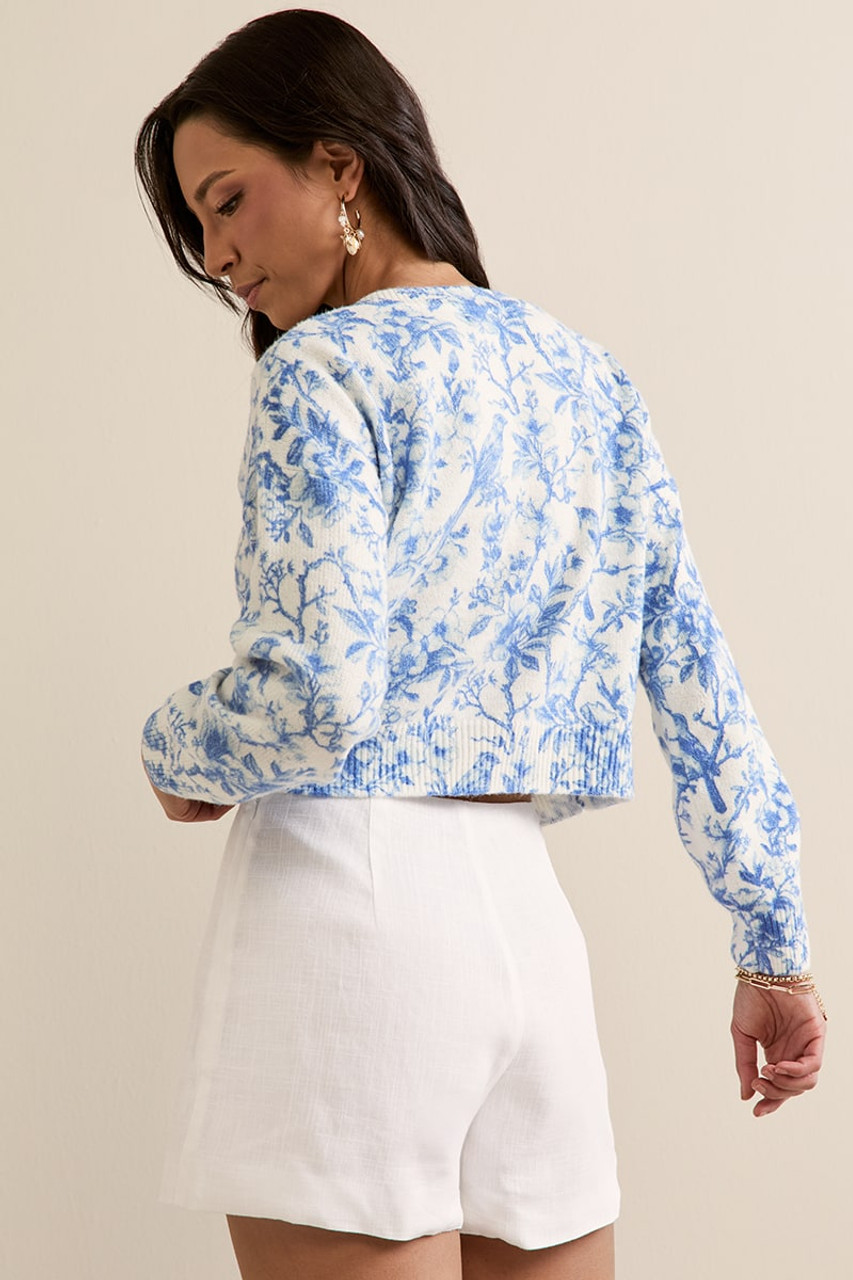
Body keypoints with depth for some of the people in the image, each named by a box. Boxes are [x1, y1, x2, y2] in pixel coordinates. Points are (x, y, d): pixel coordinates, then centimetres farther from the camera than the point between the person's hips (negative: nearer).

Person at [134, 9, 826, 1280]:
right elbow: (699, 681, 13)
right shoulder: (588, 375, 14)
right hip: (530, 905, 7)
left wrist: (176, 750, 2)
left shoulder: (327, 366, -7)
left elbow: (318, 690, -19)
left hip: (353, 891, -7)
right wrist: (773, 943, 16)